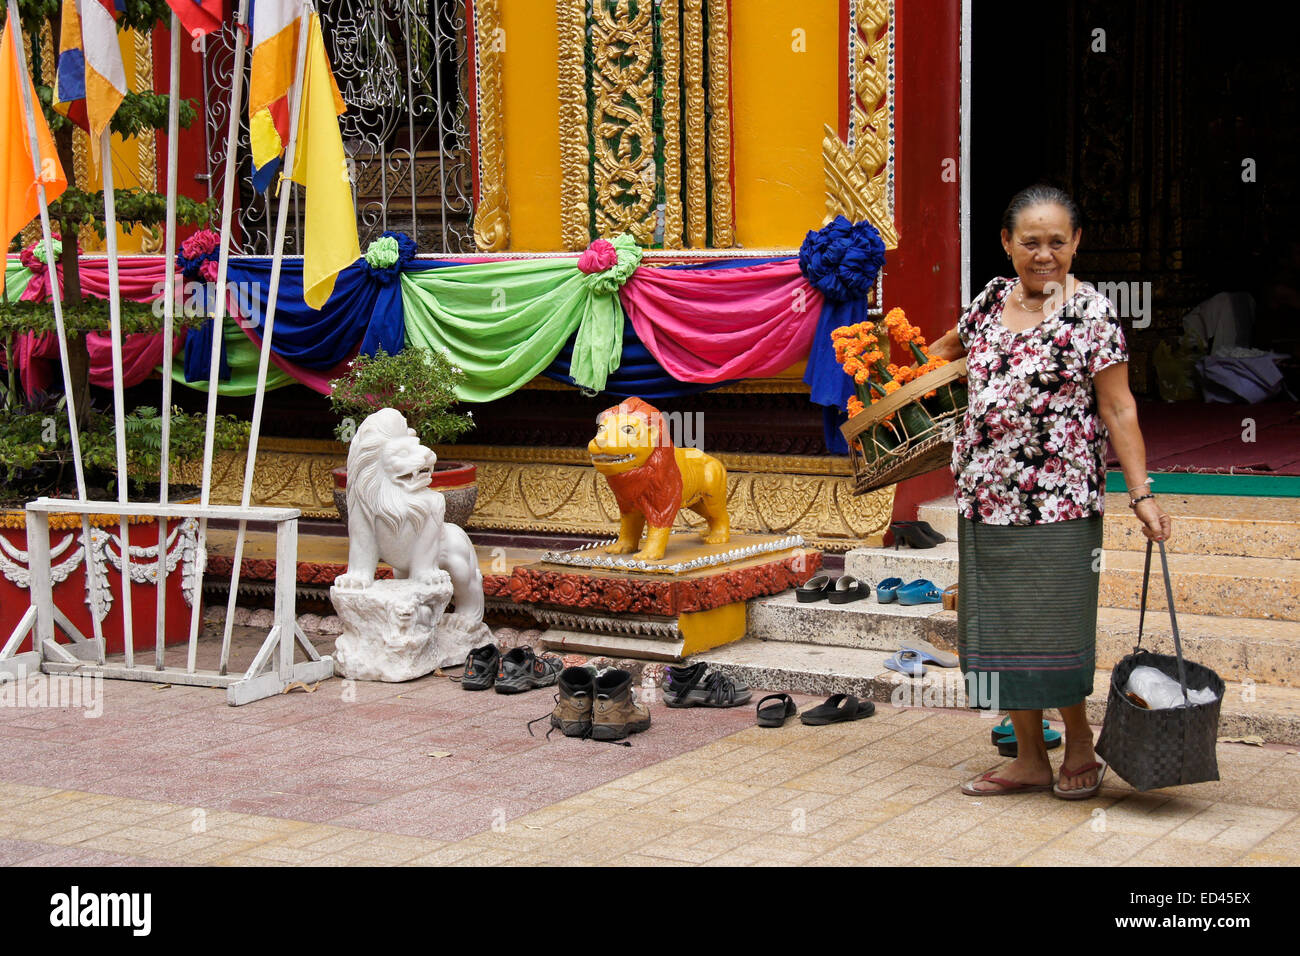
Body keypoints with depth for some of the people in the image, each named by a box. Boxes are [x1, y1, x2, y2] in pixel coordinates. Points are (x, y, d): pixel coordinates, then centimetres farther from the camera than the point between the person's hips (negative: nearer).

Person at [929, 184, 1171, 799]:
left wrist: (1141, 494, -11)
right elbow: (952, 345, 30)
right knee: (1002, 632, 10)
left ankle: (1080, 749, 20)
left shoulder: (1091, 312, -7)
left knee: (1054, 632, 0)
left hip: (1058, 506, -6)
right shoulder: (992, 299, 9)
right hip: (986, 503, 6)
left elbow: (1117, 409, -7)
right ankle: (1030, 760, 21)